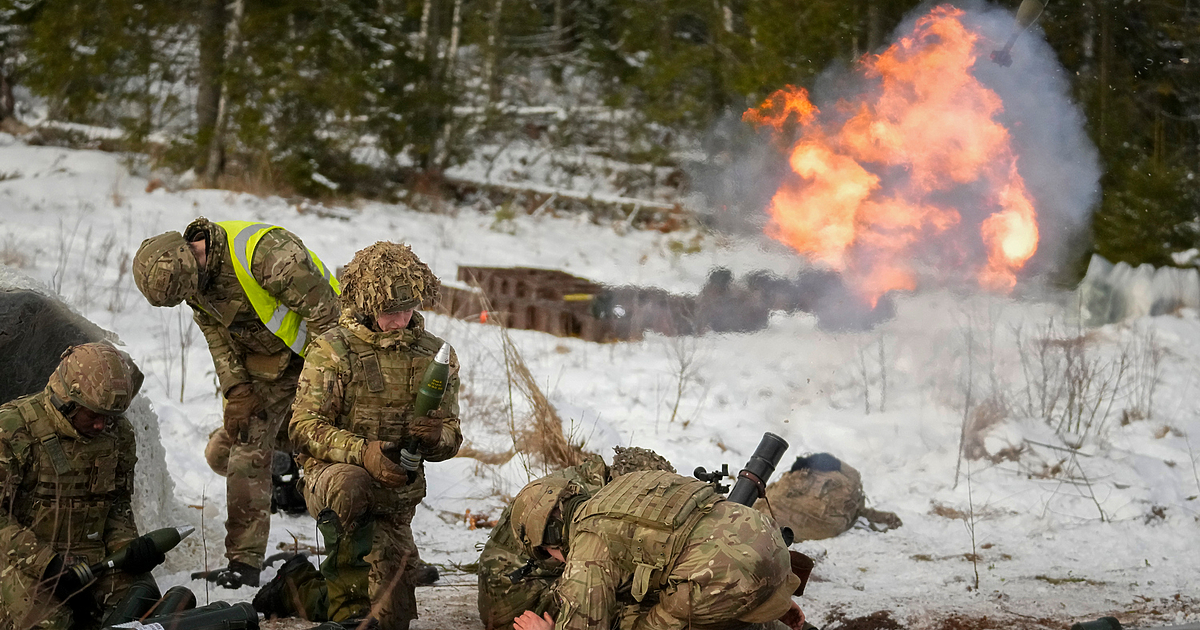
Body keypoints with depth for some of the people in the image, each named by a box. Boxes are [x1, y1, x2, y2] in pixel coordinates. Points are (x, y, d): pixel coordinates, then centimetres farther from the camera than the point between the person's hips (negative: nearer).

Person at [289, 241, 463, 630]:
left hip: (396, 499, 4)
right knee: (350, 483, -42)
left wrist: (436, 436, -20)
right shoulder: (333, 350, -6)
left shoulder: (436, 357, 5)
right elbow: (305, 427, -12)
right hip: (331, 475, -4)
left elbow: (450, 440, 7)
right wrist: (361, 451, -30)